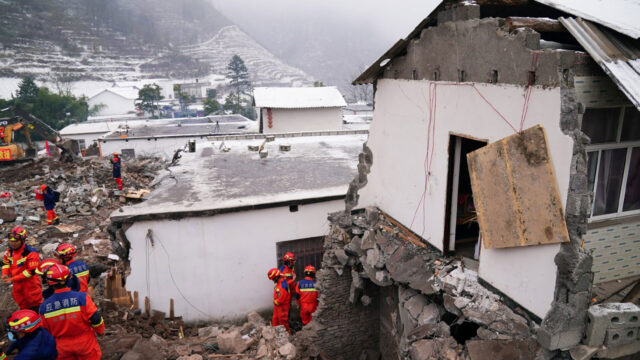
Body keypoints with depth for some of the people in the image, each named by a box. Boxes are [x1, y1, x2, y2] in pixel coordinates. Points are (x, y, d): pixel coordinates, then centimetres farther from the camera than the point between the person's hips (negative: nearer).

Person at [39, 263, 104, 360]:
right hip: (85, 344, -2)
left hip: (62, 348, 2)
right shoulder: (82, 297, -21)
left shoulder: (44, 306, -12)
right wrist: (100, 331, 4)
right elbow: (96, 318, -16)